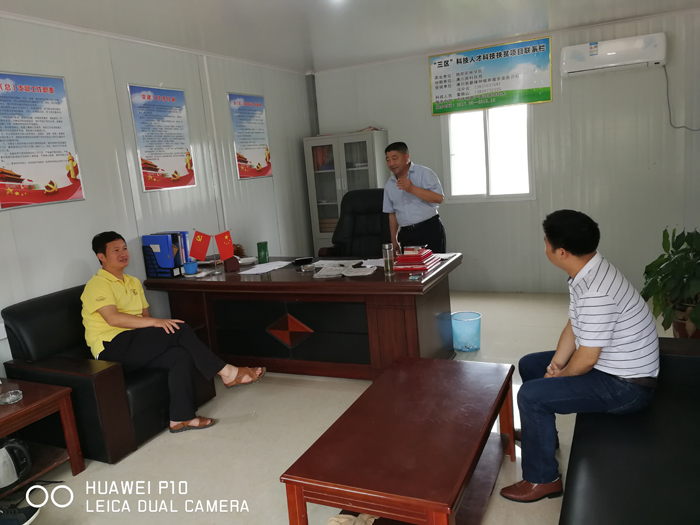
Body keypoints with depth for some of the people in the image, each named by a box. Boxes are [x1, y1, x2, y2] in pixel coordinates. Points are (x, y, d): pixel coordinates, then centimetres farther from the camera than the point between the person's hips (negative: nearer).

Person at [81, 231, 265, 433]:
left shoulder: (133, 282, 21)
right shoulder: (97, 284, -5)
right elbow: (113, 318, -21)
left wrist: (155, 329, -1)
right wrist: (155, 322, -27)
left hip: (135, 348, 7)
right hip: (112, 350, -7)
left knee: (181, 355, -22)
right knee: (179, 329, -23)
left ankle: (181, 418, -19)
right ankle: (227, 372, -15)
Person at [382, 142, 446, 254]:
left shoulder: (424, 173, -2)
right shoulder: (389, 185, 14)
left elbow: (439, 198, -14)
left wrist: (412, 189, -20)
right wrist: (394, 240, 15)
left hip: (429, 230, -4)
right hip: (406, 235, 5)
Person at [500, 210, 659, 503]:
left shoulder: (596, 292, -34)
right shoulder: (587, 272, -1)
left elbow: (587, 359, -27)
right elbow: (573, 325, 8)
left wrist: (559, 376, -8)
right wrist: (557, 363, -3)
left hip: (625, 387, -10)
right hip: (608, 364, 10)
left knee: (531, 396, -20)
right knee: (529, 365, 16)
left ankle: (542, 480, 0)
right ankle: (542, 434, 37)